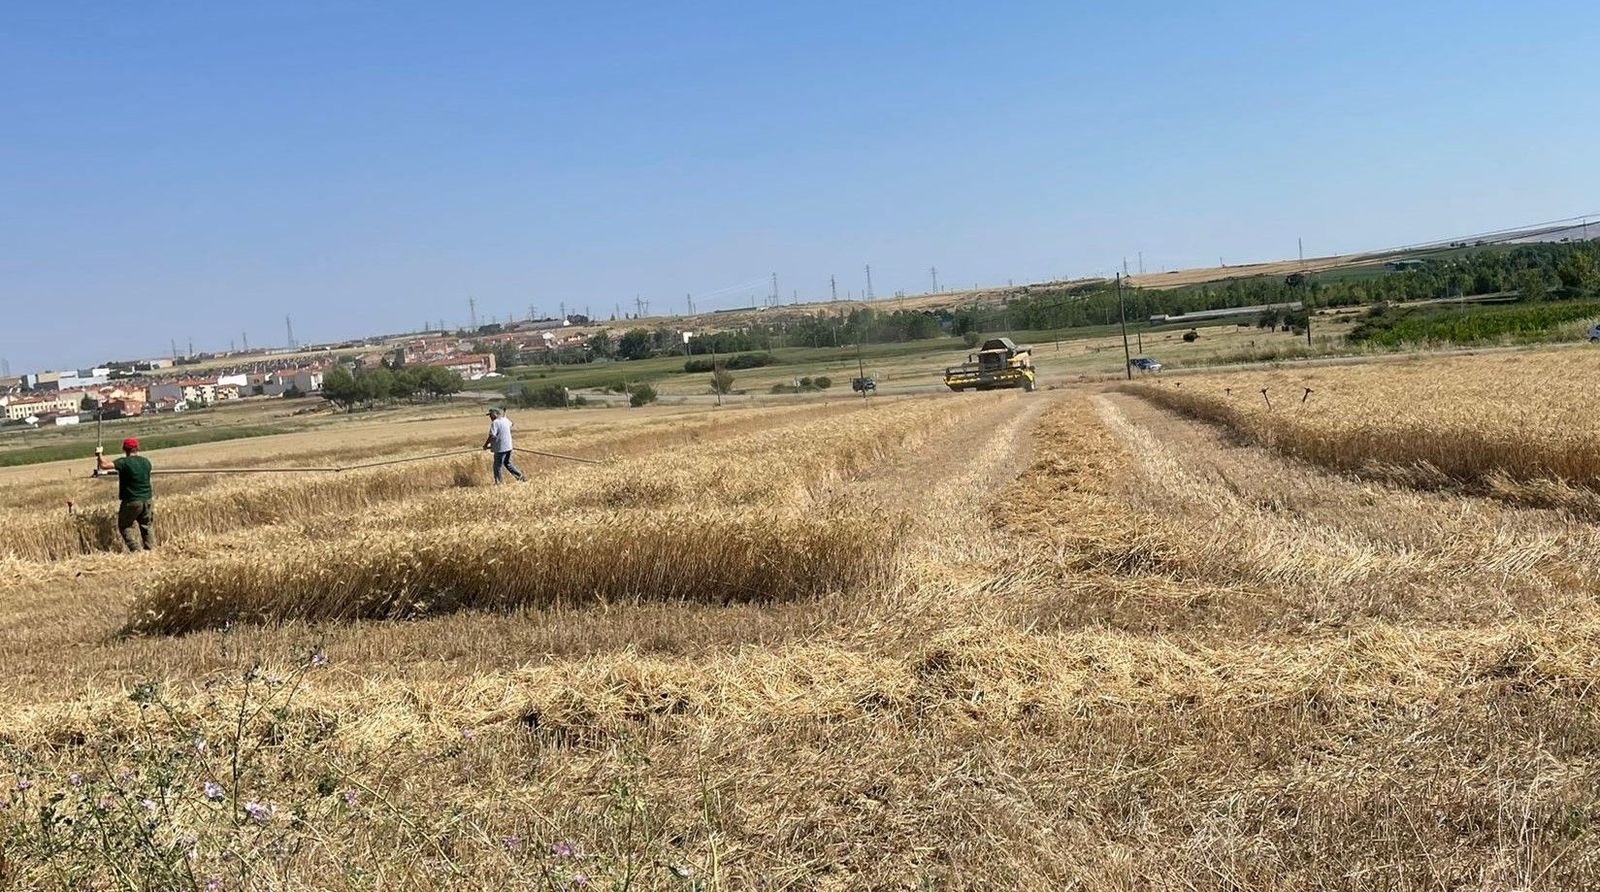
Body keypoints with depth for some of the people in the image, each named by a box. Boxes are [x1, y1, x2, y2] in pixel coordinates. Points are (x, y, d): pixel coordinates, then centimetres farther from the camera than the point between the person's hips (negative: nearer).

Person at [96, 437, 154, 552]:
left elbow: (104, 465, -21)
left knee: (124, 526, 9)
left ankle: (135, 550, -1)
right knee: (147, 527, 14)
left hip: (132, 501, -5)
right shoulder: (146, 462, 5)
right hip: (147, 499, 5)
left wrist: (99, 454, -3)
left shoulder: (124, 462, -13)